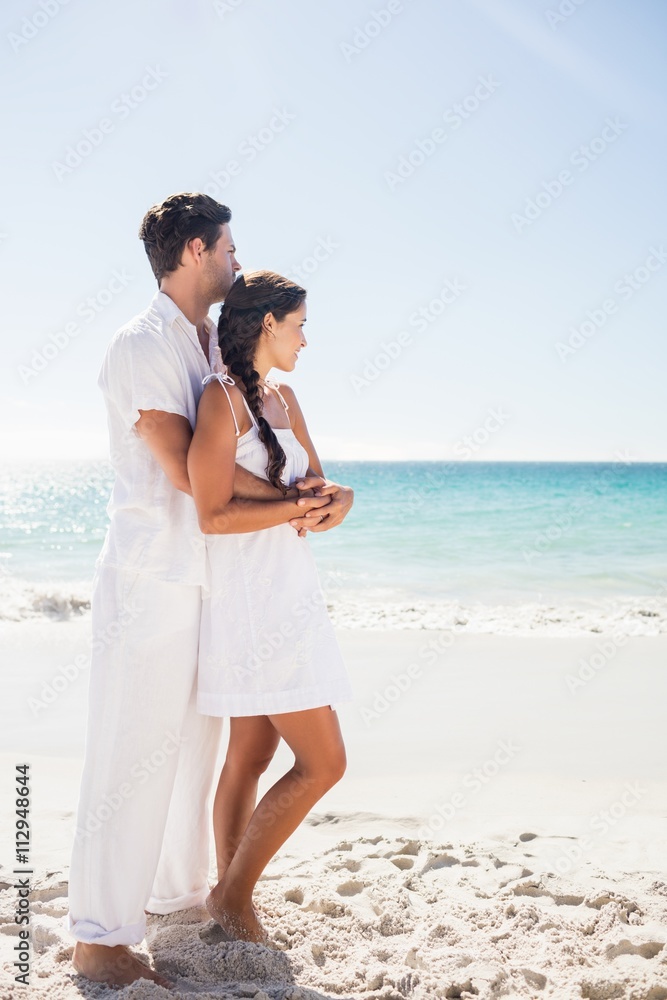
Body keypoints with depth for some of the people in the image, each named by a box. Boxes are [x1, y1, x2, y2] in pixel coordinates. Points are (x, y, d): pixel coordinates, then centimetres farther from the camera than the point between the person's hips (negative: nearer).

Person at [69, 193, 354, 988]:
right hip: (150, 578, -8)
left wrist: (325, 494, -6)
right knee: (133, 753, -4)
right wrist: (284, 499, -11)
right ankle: (100, 939, 7)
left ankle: (179, 891, 31)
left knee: (194, 743, 16)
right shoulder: (143, 344, -11)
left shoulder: (216, 346, 14)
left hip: (206, 579, 8)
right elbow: (184, 466, -18)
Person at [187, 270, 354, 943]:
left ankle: (231, 896, 25)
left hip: (286, 597, 9)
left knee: (252, 755, 14)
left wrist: (319, 496, -6)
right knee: (323, 762, -6)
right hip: (252, 602, -9)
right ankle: (234, 894, 9)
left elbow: (316, 480, 17)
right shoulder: (221, 397, -14)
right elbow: (213, 516, -18)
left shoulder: (282, 397, 14)